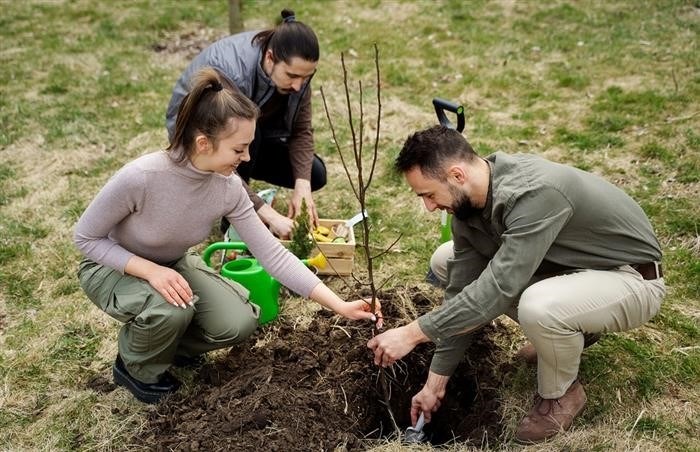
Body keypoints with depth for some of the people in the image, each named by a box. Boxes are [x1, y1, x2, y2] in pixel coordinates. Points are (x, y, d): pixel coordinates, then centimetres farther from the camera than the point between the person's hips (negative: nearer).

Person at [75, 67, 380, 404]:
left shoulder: (228, 188, -21)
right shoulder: (139, 178, -36)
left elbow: (272, 253, -16)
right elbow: (86, 237, -21)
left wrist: (340, 306, -19)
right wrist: (150, 270, -35)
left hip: (173, 265, 4)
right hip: (112, 267, -4)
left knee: (239, 323, -16)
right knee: (172, 310, -34)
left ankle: (166, 342, 14)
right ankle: (137, 367, 0)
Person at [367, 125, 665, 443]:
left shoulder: (535, 192, -35)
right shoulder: (466, 202, -9)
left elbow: (499, 287, -38)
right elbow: (461, 289, -5)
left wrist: (413, 333, -33)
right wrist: (436, 382, -2)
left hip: (632, 278, -8)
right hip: (566, 265, 8)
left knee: (538, 308, -39)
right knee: (447, 262, 2)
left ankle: (561, 393, -5)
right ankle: (570, 333, 11)